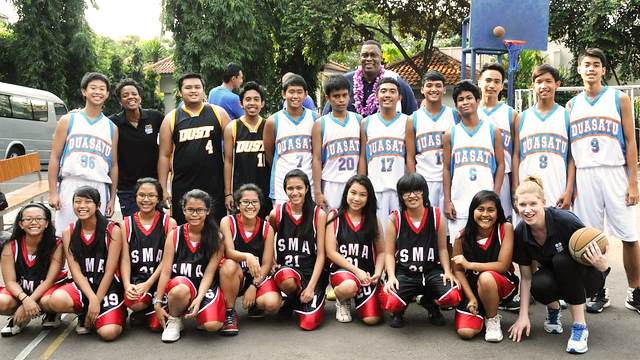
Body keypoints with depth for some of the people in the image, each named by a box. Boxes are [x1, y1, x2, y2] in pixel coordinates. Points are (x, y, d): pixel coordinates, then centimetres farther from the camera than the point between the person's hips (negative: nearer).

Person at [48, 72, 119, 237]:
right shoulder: (68, 121, 8)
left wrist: (112, 199, 10)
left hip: (100, 189, 2)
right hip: (71, 186, -2)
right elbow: (55, 157, 5)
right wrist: (53, 192, -3)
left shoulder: (111, 128, 14)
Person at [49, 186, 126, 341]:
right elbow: (75, 270, -4)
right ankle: (83, 315, 4)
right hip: (82, 286, 3)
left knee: (109, 332, -26)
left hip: (109, 287, -3)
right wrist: (92, 299, -18)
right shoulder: (69, 232, 2)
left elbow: (109, 272, -9)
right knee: (57, 300, -31)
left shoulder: (112, 230, -8)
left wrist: (97, 303, -11)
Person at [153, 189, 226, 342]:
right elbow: (165, 271, -2)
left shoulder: (216, 238, -2)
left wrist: (199, 299, -21)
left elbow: (209, 273, -7)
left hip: (206, 287, 0)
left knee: (212, 325, -27)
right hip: (179, 283, 0)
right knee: (181, 290, -38)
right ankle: (174, 321, -5)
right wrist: (157, 303, -7)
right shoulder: (174, 235, 0)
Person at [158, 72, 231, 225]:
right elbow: (164, 156, 5)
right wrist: (163, 189, -1)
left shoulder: (218, 113, 6)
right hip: (182, 188, 0)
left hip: (214, 188, 0)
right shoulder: (171, 119, 6)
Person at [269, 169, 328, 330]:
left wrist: (311, 287, -12)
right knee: (287, 281, -38)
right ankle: (291, 301, 0)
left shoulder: (318, 214, -3)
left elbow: (321, 254, -4)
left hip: (312, 271, 0)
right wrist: (272, 263, -4)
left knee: (309, 323, -17)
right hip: (286, 268, 1)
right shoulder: (276, 213, 0)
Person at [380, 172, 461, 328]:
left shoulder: (437, 216, 1)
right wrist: (391, 277, -13)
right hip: (403, 273, -2)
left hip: (431, 271, 2)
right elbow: (389, 253, 1)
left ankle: (430, 303, 14)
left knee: (453, 296, -26)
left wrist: (447, 271, -6)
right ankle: (399, 310, 13)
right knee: (390, 301, -32)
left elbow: (442, 248, 8)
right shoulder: (395, 219, -2)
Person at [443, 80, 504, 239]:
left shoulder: (492, 131, 7)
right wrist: (447, 201, 1)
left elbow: (500, 164, 6)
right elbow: (447, 168, 9)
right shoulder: (450, 134, 9)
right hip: (459, 204, 1)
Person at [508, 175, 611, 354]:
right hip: (554, 278, 3)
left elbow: (598, 256, -19)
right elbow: (526, 277, -7)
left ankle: (580, 326, -21)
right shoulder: (521, 232, -14)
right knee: (539, 285, -33)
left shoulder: (565, 221, -28)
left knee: (562, 259, -35)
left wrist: (603, 265, -43)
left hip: (586, 277, -3)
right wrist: (523, 316, -12)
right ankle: (553, 308, 6)